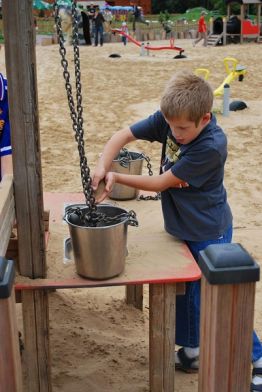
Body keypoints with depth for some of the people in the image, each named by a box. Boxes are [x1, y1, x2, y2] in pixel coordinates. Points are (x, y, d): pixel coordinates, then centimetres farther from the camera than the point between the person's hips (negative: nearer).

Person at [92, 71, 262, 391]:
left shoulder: (212, 146, -31)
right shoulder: (168, 119, -13)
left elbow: (161, 183, -25)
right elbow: (123, 136, -9)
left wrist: (116, 177, -19)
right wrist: (102, 166, -27)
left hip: (209, 232, -7)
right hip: (179, 227, 7)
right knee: (183, 290, 18)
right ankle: (191, 351, 37)